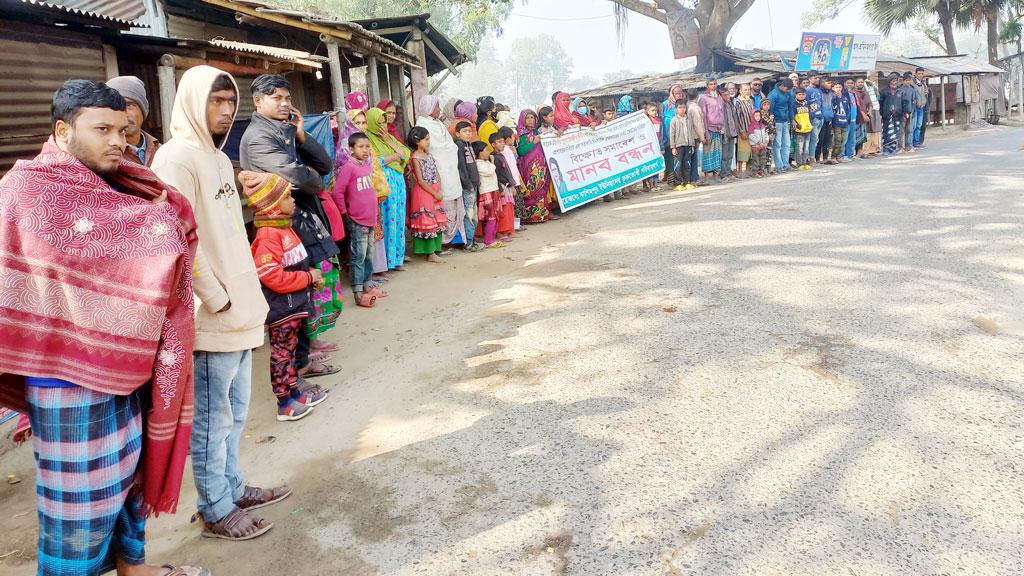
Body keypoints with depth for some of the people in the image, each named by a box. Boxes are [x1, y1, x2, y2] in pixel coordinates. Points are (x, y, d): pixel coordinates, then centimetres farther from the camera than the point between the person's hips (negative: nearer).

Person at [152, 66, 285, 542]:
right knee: (213, 419, 4)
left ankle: (232, 487, 34)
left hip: (239, 311, 9)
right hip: (212, 317, -9)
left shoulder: (218, 158, 15)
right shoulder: (177, 158, -14)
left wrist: (247, 296, 13)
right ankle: (216, 510, 17)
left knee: (234, 412, 20)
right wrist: (217, 299, -17)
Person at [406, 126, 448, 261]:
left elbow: (436, 175, 9)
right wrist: (434, 193, -15)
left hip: (434, 192, 8)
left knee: (436, 222, 9)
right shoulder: (415, 158, -11)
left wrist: (439, 191, -6)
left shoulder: (429, 156, 11)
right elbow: (420, 181, -15)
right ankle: (431, 253, 4)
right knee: (427, 222, -2)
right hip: (423, 193, -8)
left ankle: (433, 252, 15)